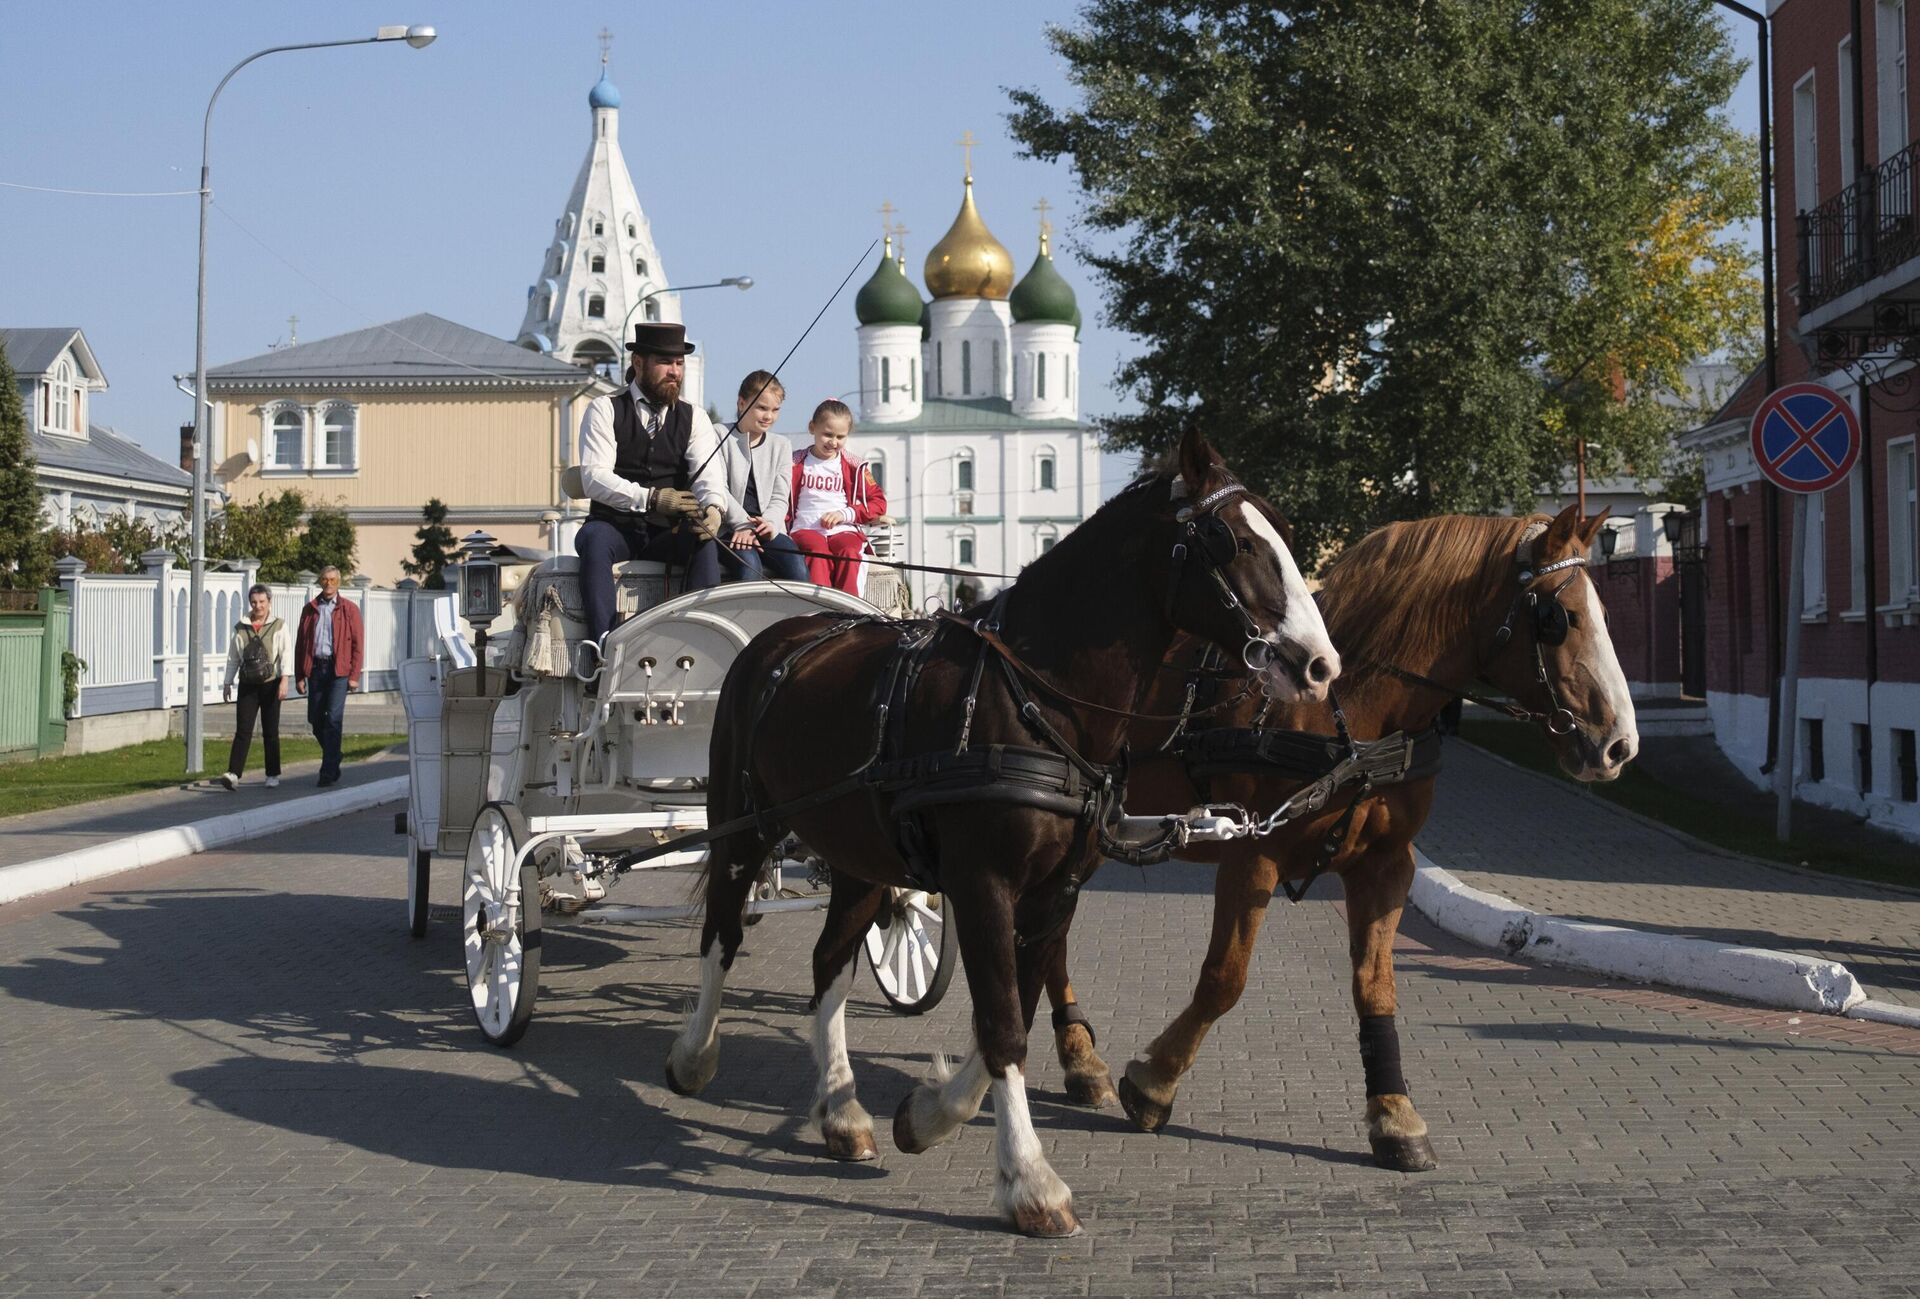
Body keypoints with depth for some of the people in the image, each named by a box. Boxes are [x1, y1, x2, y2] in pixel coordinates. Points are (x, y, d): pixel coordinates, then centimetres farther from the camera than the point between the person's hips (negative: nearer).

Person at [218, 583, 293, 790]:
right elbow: (233, 657, 15)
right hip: (247, 685, 2)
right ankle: (233, 774, -14)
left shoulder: (278, 626, 1)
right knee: (243, 730, -6)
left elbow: (286, 653, -6)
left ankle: (273, 775, 14)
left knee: (270, 732, 5)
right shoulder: (241, 628, 10)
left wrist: (284, 679, -17)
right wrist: (227, 683, 13)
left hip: (270, 684, -2)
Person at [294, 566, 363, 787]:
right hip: (315, 668, 4)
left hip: (338, 669, -4)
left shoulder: (349, 609, 5)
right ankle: (333, 758, 29)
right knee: (315, 719, 6)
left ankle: (330, 772, -7)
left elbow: (358, 644, 1)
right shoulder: (310, 609, 12)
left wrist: (354, 675, -7)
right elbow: (300, 643, 12)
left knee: (333, 718, -10)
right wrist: (299, 676, 6)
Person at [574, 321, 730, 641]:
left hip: (669, 535, 2)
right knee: (594, 538, -35)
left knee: (706, 539, -30)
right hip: (615, 528, -2)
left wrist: (714, 507, -30)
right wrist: (650, 498, -27)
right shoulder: (604, 410, 3)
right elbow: (594, 477, -11)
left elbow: (708, 473, -5)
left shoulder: (694, 417, 12)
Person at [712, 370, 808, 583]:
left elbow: (780, 498, 10)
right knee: (748, 564, -36)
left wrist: (770, 523, -14)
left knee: (797, 566, -27)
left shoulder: (781, 446, 19)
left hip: (766, 528, 3)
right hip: (728, 529, -3)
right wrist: (742, 524, -18)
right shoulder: (721, 436, 7)